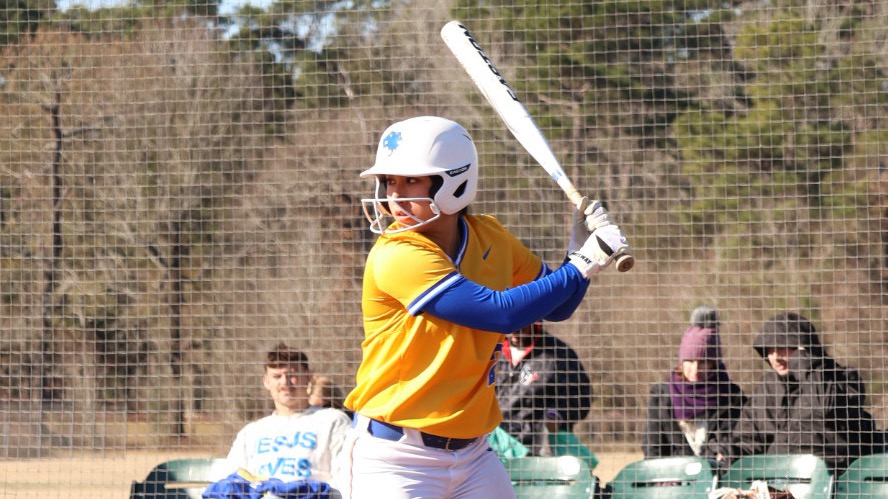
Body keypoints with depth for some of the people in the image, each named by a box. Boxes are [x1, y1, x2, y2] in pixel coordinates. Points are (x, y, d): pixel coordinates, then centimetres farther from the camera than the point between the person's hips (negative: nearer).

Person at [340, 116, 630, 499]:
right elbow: (501, 313, -24)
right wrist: (579, 267, -14)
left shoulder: (490, 239, 5)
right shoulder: (397, 256, -19)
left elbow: (555, 307, 17)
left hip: (472, 453, 7)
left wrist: (582, 251, -3)